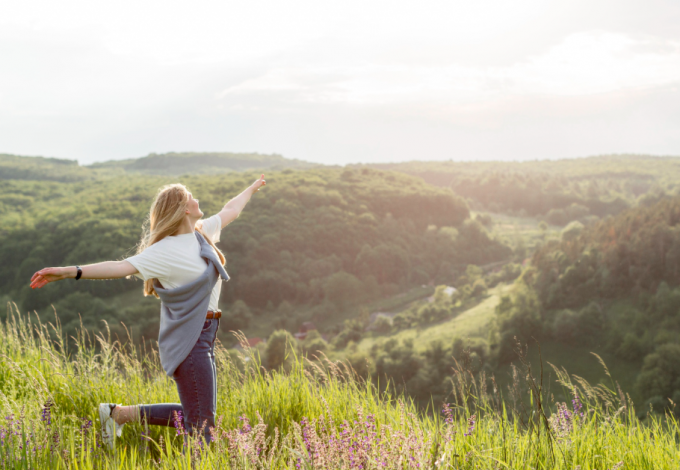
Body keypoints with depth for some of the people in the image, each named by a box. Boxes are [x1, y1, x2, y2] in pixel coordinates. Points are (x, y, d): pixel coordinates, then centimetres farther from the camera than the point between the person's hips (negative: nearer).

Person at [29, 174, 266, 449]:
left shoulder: (203, 233, 9)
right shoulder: (164, 250, -15)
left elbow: (230, 210, 27)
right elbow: (122, 267, -25)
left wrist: (251, 189, 43)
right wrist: (71, 272, -37)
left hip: (203, 338, 9)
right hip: (188, 341, -9)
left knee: (196, 417, 14)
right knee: (200, 425, -7)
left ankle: (118, 413, 19)